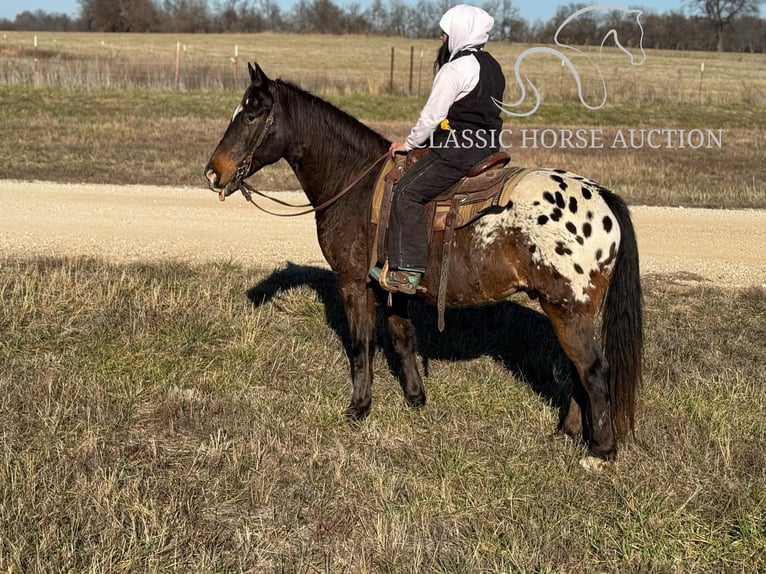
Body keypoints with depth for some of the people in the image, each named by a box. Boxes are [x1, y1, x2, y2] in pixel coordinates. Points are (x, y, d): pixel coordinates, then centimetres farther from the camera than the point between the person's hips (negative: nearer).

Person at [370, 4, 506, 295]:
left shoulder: (454, 69, -15)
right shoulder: (492, 67, 15)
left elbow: (432, 115, -13)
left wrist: (409, 143, 0)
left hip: (459, 148, -11)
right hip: (488, 147, 11)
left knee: (407, 192, -10)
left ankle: (406, 272, -16)